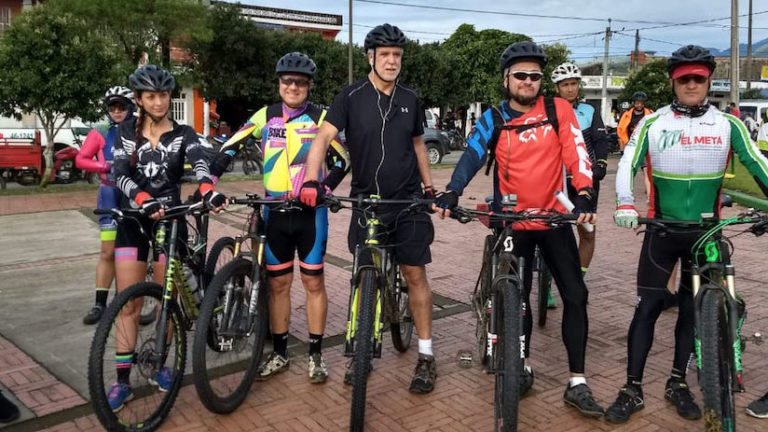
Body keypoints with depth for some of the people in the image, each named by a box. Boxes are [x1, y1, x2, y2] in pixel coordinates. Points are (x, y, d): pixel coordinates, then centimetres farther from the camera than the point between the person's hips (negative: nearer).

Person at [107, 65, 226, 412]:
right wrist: (143, 200, -32)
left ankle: (159, 365, 27)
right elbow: (120, 174, -11)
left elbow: (200, 162, -22)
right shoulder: (128, 132, 3)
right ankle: (123, 380, 6)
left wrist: (207, 190, -44)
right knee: (128, 304, -1)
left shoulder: (183, 134, -1)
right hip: (133, 222, 0)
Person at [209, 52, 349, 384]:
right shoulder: (266, 116, 4)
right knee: (278, 284, 9)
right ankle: (279, 353, 22)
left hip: (310, 211, -2)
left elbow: (341, 160, -1)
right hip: (275, 211, 2)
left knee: (313, 282, 4)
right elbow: (230, 147, 4)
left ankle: (316, 354, 16)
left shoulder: (321, 118, -2)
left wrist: (324, 188, -17)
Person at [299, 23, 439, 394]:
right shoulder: (352, 96, -5)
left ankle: (426, 356, 10)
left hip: (408, 200, 1)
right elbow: (323, 137, -13)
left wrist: (430, 186, 13)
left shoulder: (410, 100, 5)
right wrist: (311, 181, -27)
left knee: (415, 275, 0)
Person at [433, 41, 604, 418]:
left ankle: (577, 384, 8)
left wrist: (585, 195, -28)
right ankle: (523, 368, 28)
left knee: (575, 295, -2)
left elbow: (576, 153, -12)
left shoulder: (558, 110, -2)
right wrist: (451, 192, -31)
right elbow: (472, 156, -14)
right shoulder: (494, 119, -2)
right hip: (514, 221, 0)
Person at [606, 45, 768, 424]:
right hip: (661, 229, -2)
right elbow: (628, 163, -9)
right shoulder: (653, 122, -3)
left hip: (705, 232, 2)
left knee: (693, 307, 11)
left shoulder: (727, 124, 1)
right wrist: (625, 204, -25)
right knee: (648, 307, -1)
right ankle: (632, 389, 8)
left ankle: (677, 383, 26)